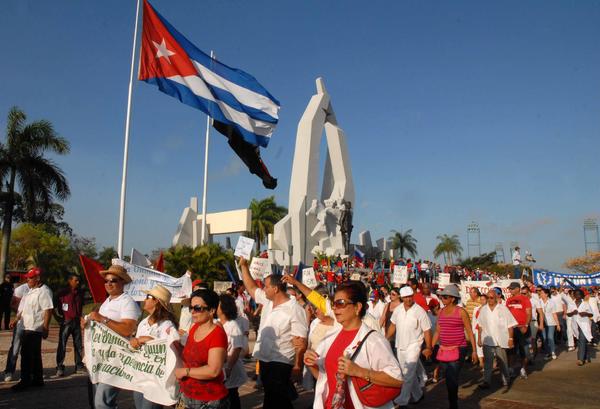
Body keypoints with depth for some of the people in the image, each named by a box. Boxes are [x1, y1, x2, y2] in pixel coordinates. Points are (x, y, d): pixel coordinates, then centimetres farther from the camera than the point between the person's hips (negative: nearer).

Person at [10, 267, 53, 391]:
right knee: (35, 355, 14)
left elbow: (48, 310, -20)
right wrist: (16, 319, 19)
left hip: (35, 328, -10)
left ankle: (25, 381, 0)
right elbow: (24, 308, 25)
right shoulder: (31, 291, 16)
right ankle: (37, 379, 22)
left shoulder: (43, 291, -16)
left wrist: (45, 328, -21)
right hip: (28, 327, 10)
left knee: (27, 354, -7)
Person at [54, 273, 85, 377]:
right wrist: (60, 316, -3)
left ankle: (79, 366, 16)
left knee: (78, 345, 8)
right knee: (62, 345, -5)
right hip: (66, 322, -4)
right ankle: (60, 367, 1)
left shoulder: (80, 293, 7)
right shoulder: (62, 293, -6)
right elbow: (55, 307, 1)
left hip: (77, 321, 4)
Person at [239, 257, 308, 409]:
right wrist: (244, 266, 11)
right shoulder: (267, 301, 3)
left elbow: (301, 342, -19)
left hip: (280, 364, -8)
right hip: (264, 360, 8)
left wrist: (297, 367, -21)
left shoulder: (295, 310, -18)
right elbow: (251, 288, 17)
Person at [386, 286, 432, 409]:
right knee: (409, 373, 20)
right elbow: (393, 326, 10)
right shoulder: (398, 310, -1)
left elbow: (427, 331, -11)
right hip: (400, 346, 6)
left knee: (408, 374, -8)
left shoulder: (420, 311, -15)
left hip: (413, 346, -5)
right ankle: (417, 395, 41)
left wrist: (428, 348, -10)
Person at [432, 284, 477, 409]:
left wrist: (474, 351, -7)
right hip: (444, 350, 5)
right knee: (449, 378, 13)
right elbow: (437, 331, 15)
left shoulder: (461, 312, -7)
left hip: (458, 349, -5)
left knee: (452, 379, -8)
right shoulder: (441, 312, 7)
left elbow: (469, 332, -4)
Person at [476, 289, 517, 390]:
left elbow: (510, 325, -2)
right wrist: (479, 338, 6)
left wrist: (510, 338, -6)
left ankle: (505, 380, 27)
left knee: (503, 362, 11)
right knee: (487, 362, 3)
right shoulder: (483, 309, 4)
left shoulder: (503, 309, -4)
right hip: (487, 340, 2)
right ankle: (486, 381, 8)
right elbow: (480, 326, 8)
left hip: (501, 340, -2)